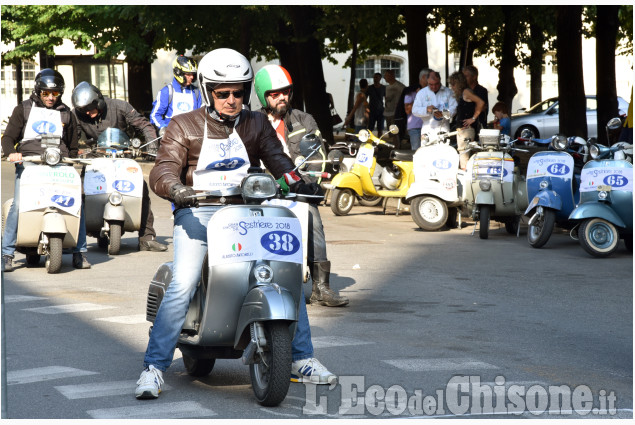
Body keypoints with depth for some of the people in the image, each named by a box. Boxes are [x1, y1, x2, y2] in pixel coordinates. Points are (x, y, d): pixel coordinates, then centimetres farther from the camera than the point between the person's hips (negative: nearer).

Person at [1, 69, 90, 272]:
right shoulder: (23, 110, 11)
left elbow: (73, 148, 24)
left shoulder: (66, 114, 18)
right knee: (18, 205, -21)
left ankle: (79, 252, -3)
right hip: (28, 162, -2)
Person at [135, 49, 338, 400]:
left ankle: (301, 359, 8)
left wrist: (297, 184, -19)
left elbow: (276, 159, 2)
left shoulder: (257, 124, 15)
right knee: (182, 286, -22)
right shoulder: (183, 127, 5)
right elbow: (163, 170, -6)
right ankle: (153, 367, -16)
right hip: (197, 214, -3)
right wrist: (176, 188, -30)